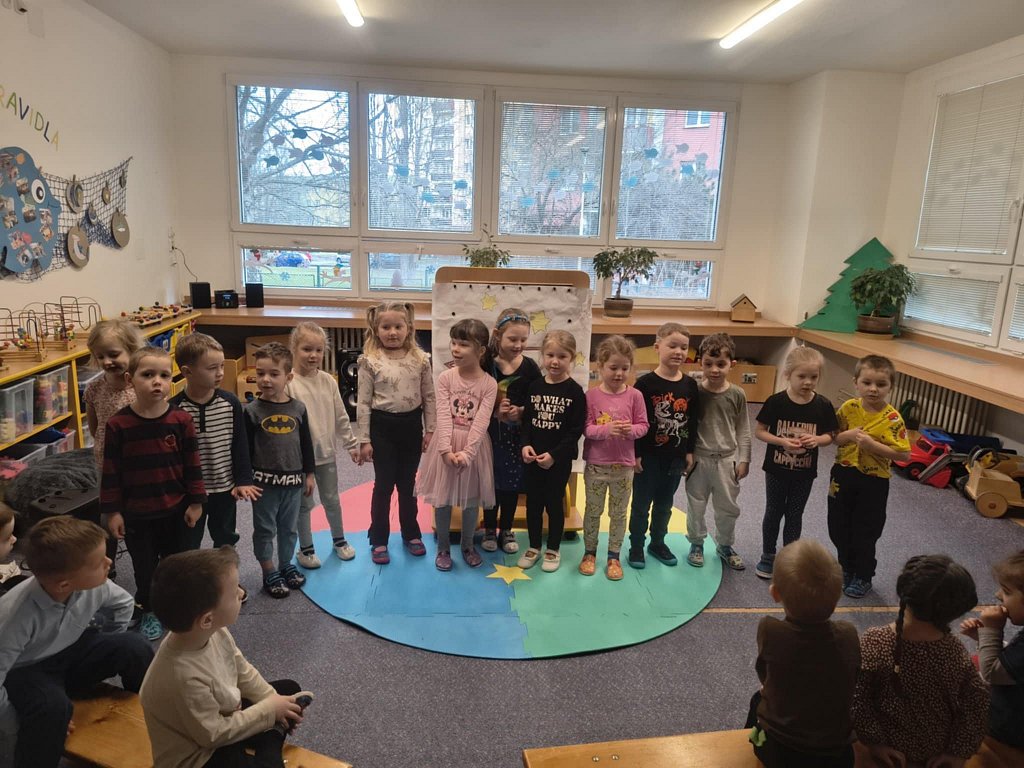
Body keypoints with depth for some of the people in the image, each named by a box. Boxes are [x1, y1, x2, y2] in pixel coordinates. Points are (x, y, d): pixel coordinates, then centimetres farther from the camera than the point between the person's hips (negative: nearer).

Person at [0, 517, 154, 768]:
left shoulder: (94, 585, -21)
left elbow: (123, 604, 3)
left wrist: (111, 653, 7)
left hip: (72, 653, 5)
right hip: (25, 672, -4)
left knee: (136, 649, -19)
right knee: (52, 706, -37)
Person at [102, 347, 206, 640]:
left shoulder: (181, 420, -10)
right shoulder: (118, 424, -12)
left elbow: (192, 464, -4)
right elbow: (111, 471, -5)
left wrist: (195, 502, -2)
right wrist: (112, 511, -3)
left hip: (175, 509, 1)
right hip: (135, 512, 0)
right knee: (144, 565, 15)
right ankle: (149, 610, 37)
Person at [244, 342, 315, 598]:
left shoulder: (298, 408, -1)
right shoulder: (252, 411, -9)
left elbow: (306, 443, 7)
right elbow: (245, 449, -6)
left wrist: (309, 474, 9)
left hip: (293, 479, 3)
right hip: (264, 481, -3)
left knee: (289, 527, 17)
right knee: (265, 529, 9)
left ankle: (286, 565, 36)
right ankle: (269, 574, 23)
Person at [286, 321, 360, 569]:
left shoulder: (328, 381, -1)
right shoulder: (288, 384, -15)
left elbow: (341, 417, 6)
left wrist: (352, 444, 9)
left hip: (326, 453, 4)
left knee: (332, 500, 18)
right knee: (304, 504, 12)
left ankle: (339, 540, 38)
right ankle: (306, 548, 30)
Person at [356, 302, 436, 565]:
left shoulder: (420, 359, -2)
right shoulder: (370, 362, -9)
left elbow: (428, 397, 4)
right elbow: (363, 403, -7)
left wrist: (430, 430, 1)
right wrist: (364, 440, -8)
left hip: (411, 425, 2)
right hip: (383, 427, -2)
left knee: (408, 484, 16)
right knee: (384, 485, 7)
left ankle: (411, 534, 33)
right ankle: (378, 540, 22)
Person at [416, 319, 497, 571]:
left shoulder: (489, 384, -8)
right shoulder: (445, 378, -5)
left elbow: (481, 422, -14)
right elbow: (443, 417, -12)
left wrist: (466, 452, -23)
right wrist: (446, 449, -22)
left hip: (474, 446, -1)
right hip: (447, 445, 1)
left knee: (471, 499, 12)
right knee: (442, 498, 9)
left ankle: (468, 545, 32)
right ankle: (443, 547, 27)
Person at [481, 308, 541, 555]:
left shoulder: (530, 367, -6)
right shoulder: (485, 363, -10)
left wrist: (521, 412, -18)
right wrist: (493, 412, -20)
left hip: (518, 435, 1)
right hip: (490, 433, -1)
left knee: (512, 483, 12)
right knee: (491, 481, 11)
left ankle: (506, 530, 30)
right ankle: (489, 530, 29)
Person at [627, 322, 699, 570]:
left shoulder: (690, 384, -1)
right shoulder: (645, 383, -14)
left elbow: (693, 421, 7)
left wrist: (689, 452, 6)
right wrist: (635, 454, -13)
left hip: (676, 456, 4)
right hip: (648, 456, -4)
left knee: (665, 504, 19)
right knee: (642, 504, 9)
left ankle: (658, 543, 36)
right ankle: (636, 546, 24)